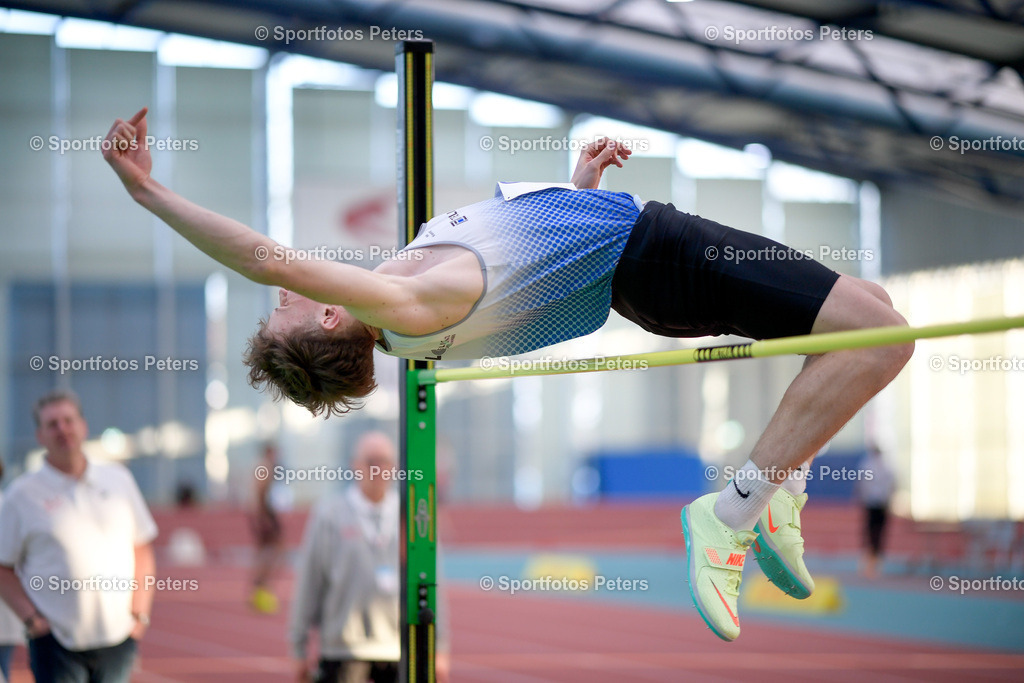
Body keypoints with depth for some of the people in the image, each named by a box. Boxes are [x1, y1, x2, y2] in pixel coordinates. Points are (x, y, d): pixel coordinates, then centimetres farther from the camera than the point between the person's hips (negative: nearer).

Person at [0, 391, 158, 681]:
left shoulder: (119, 480, 9)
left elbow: (142, 553, 15)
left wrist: (139, 613, 5)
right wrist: (31, 618, -9)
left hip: (117, 637, 3)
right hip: (56, 643, -3)